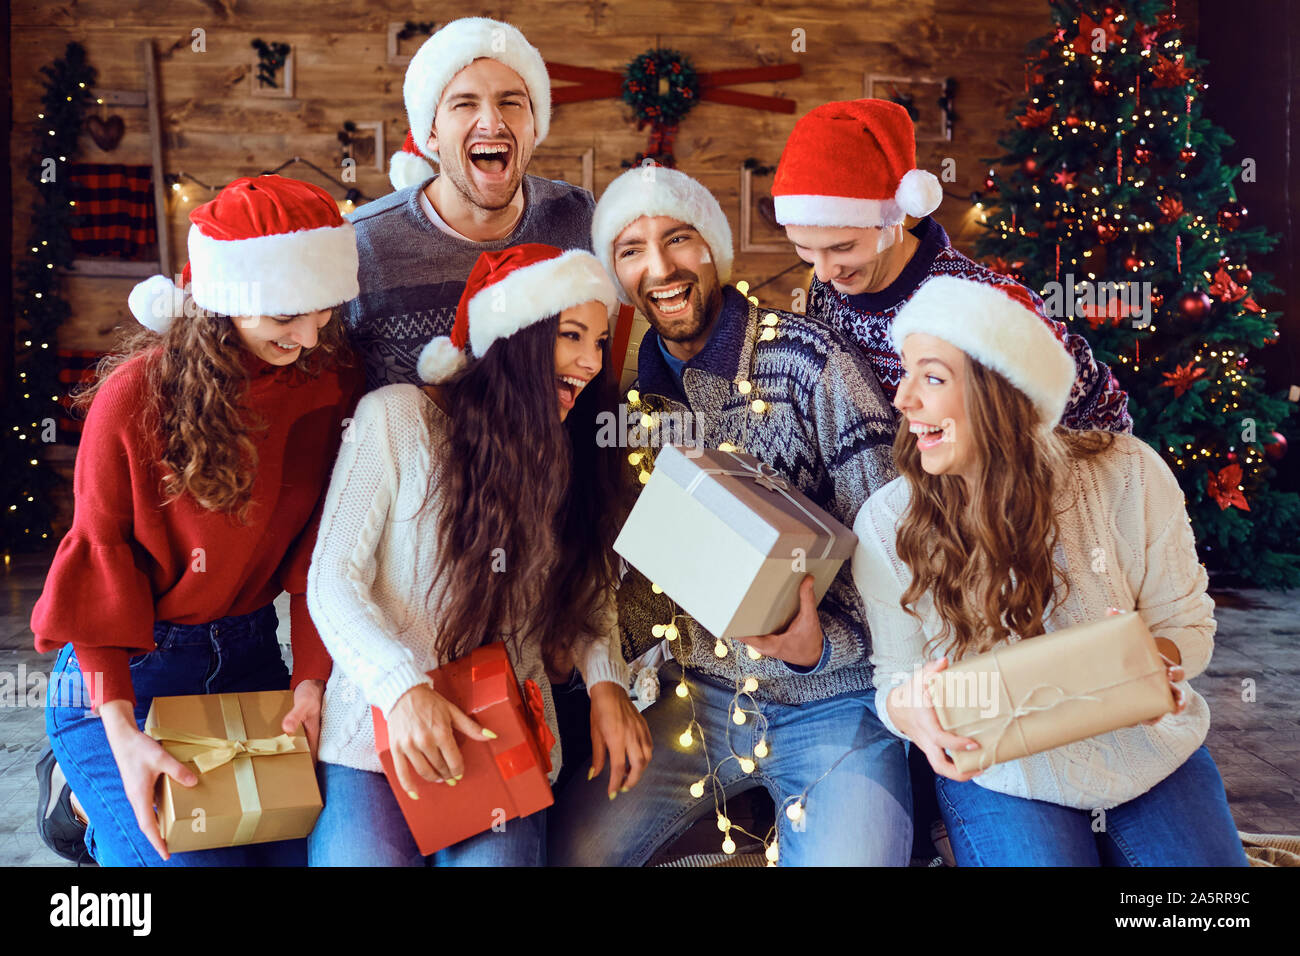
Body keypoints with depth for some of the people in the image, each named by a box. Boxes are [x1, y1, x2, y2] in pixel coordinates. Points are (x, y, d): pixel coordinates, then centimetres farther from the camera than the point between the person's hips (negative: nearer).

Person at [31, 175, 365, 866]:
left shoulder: (331, 380, -7)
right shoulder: (136, 396, -18)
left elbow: (320, 549, -5)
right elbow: (101, 565, -13)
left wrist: (312, 681, -14)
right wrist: (123, 735, -20)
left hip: (250, 656, 4)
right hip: (127, 673, -4)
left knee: (305, 845, 0)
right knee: (190, 856, -15)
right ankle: (92, 795, 17)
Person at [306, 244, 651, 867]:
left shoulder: (572, 455, 8)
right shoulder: (396, 418, -6)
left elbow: (591, 590, 12)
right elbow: (333, 581, -9)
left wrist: (606, 680, -8)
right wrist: (403, 688, -23)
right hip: (382, 723, -3)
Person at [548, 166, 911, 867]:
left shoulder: (812, 363, -11)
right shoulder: (632, 390, 6)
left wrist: (820, 643, -27)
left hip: (833, 703, -4)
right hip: (696, 698, 4)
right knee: (572, 847, -7)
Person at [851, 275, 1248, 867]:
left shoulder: (1126, 477, -14)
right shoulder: (886, 524, -14)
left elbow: (1187, 623, -3)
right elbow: (895, 675, -5)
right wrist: (909, 708, -30)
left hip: (1152, 757, 2)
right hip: (1000, 776, -1)